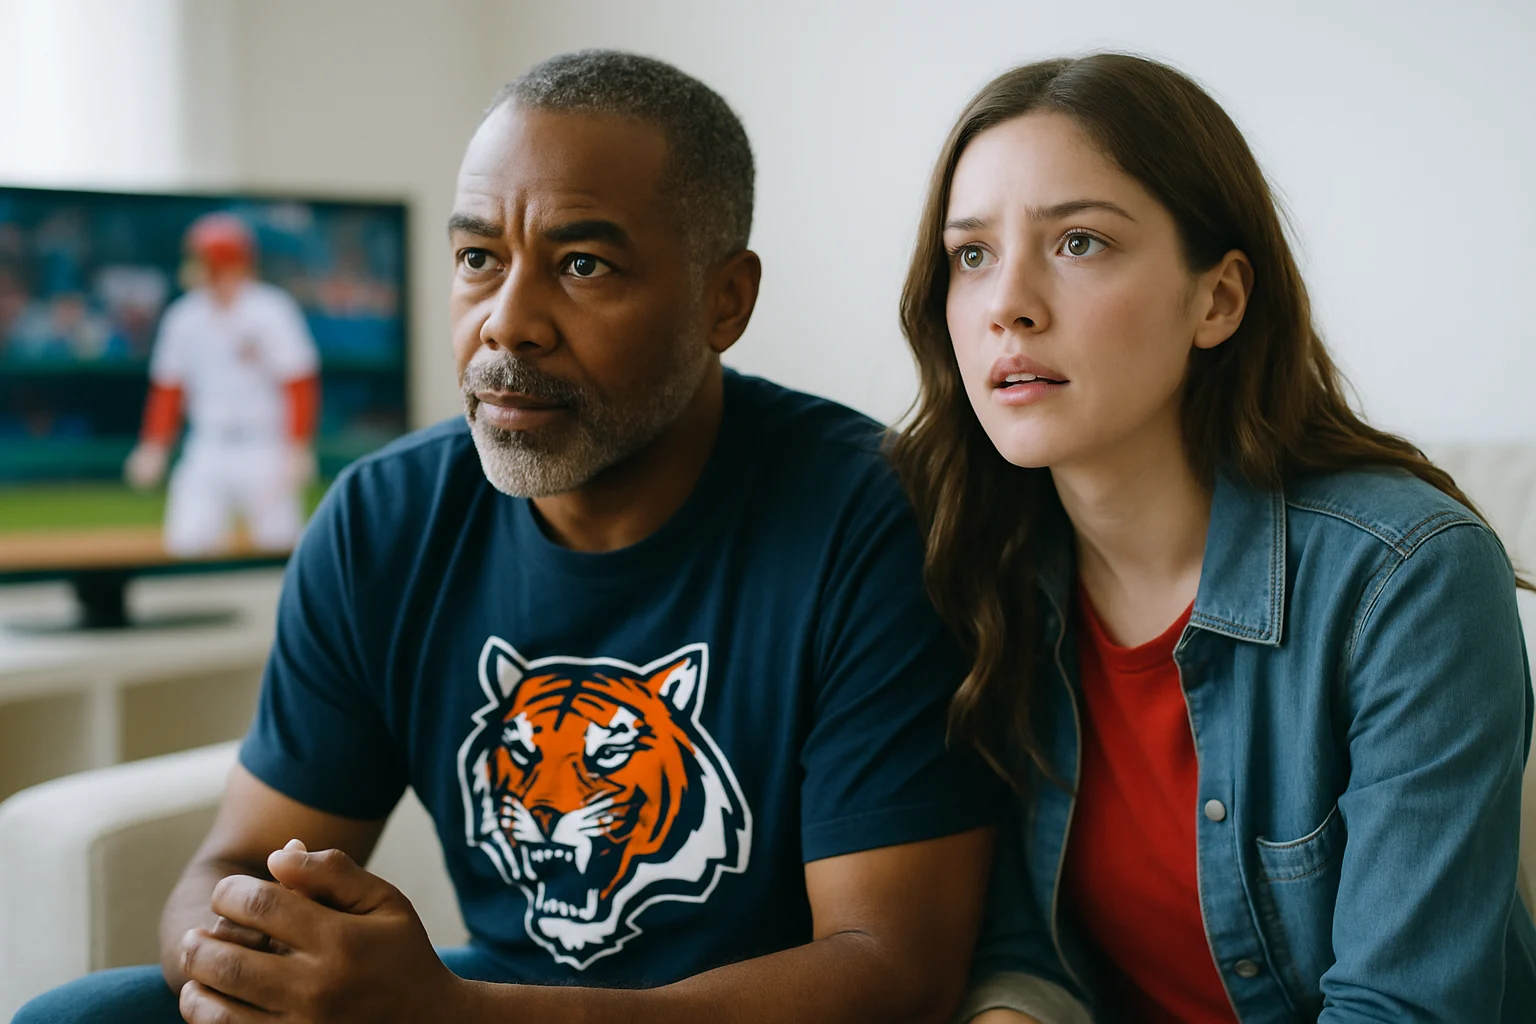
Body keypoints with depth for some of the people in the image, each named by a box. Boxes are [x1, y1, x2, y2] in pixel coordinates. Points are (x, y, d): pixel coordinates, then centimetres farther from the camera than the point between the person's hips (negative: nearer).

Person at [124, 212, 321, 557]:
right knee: (186, 542, -7)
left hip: (264, 451, -4)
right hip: (207, 450, 4)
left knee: (278, 542, -3)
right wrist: (153, 448, 9)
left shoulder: (271, 311, -8)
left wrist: (297, 450, -12)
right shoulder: (183, 317, 5)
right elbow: (167, 389, 14)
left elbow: (300, 385, -7)